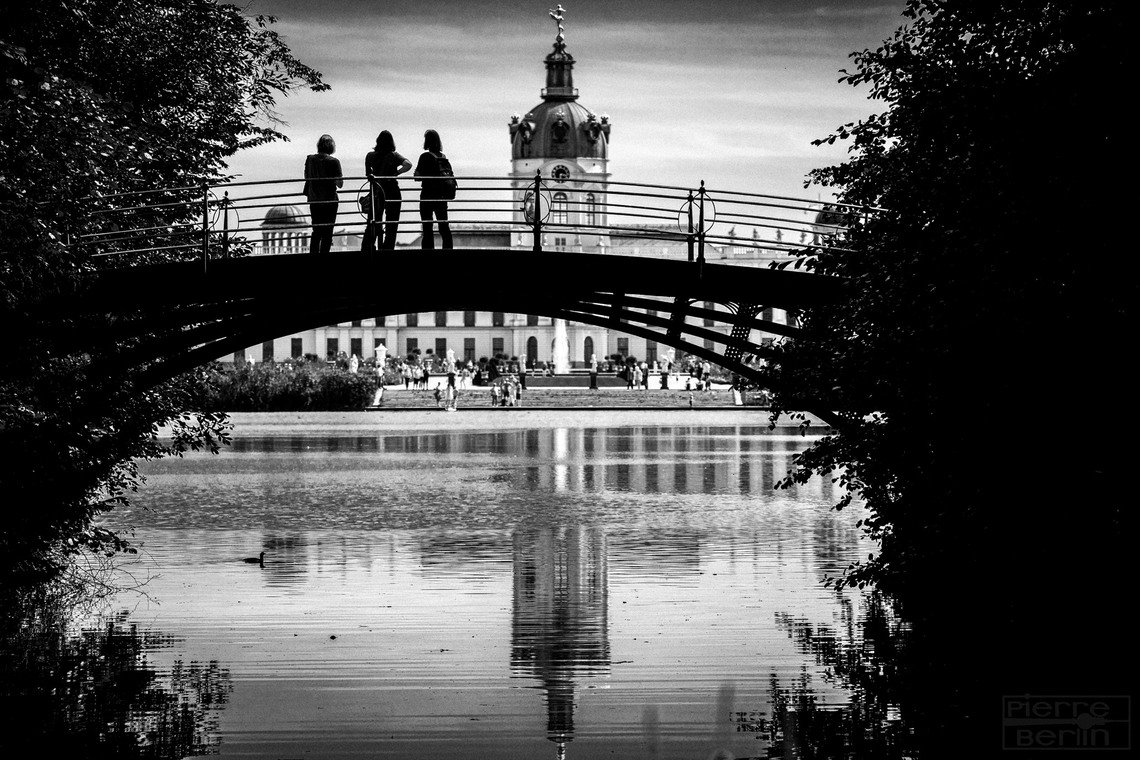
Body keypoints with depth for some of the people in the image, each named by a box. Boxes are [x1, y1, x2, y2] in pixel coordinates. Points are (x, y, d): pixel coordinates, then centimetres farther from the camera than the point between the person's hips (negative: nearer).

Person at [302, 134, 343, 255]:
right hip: (329, 200, -4)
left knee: (316, 232, 15)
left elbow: (306, 178, 11)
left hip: (313, 200, 4)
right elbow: (340, 184, -13)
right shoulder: (334, 162, -14)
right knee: (327, 233, 2)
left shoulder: (310, 160, 0)